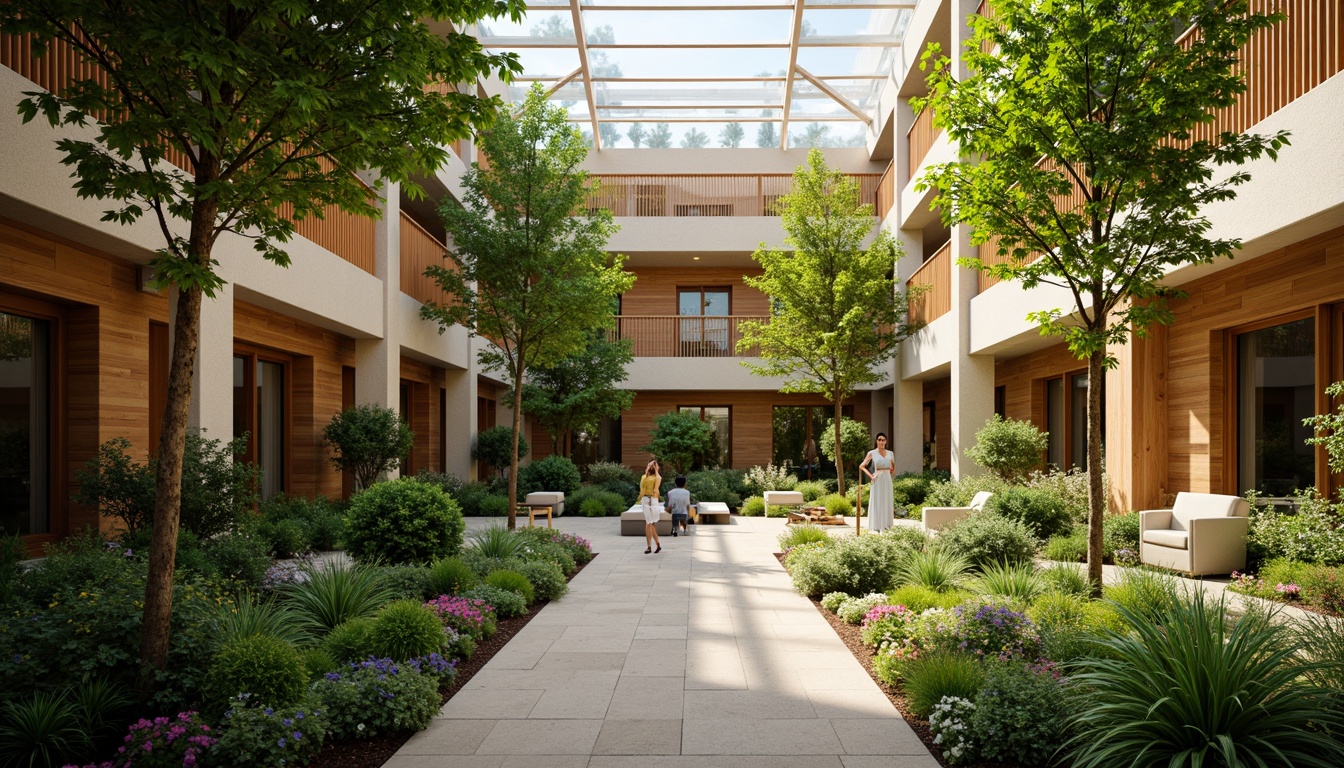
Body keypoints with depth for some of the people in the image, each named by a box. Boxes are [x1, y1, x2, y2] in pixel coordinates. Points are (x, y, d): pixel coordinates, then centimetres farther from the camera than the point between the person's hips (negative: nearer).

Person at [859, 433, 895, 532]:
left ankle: (887, 526, 14)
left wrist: (890, 475, 10)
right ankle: (877, 528, -2)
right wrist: (871, 476, -8)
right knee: (877, 503, -4)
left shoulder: (890, 453, 9)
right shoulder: (872, 453, -2)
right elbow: (861, 466, -1)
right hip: (877, 481, -4)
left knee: (887, 503, 7)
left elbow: (893, 467, 25)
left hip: (887, 480, 4)